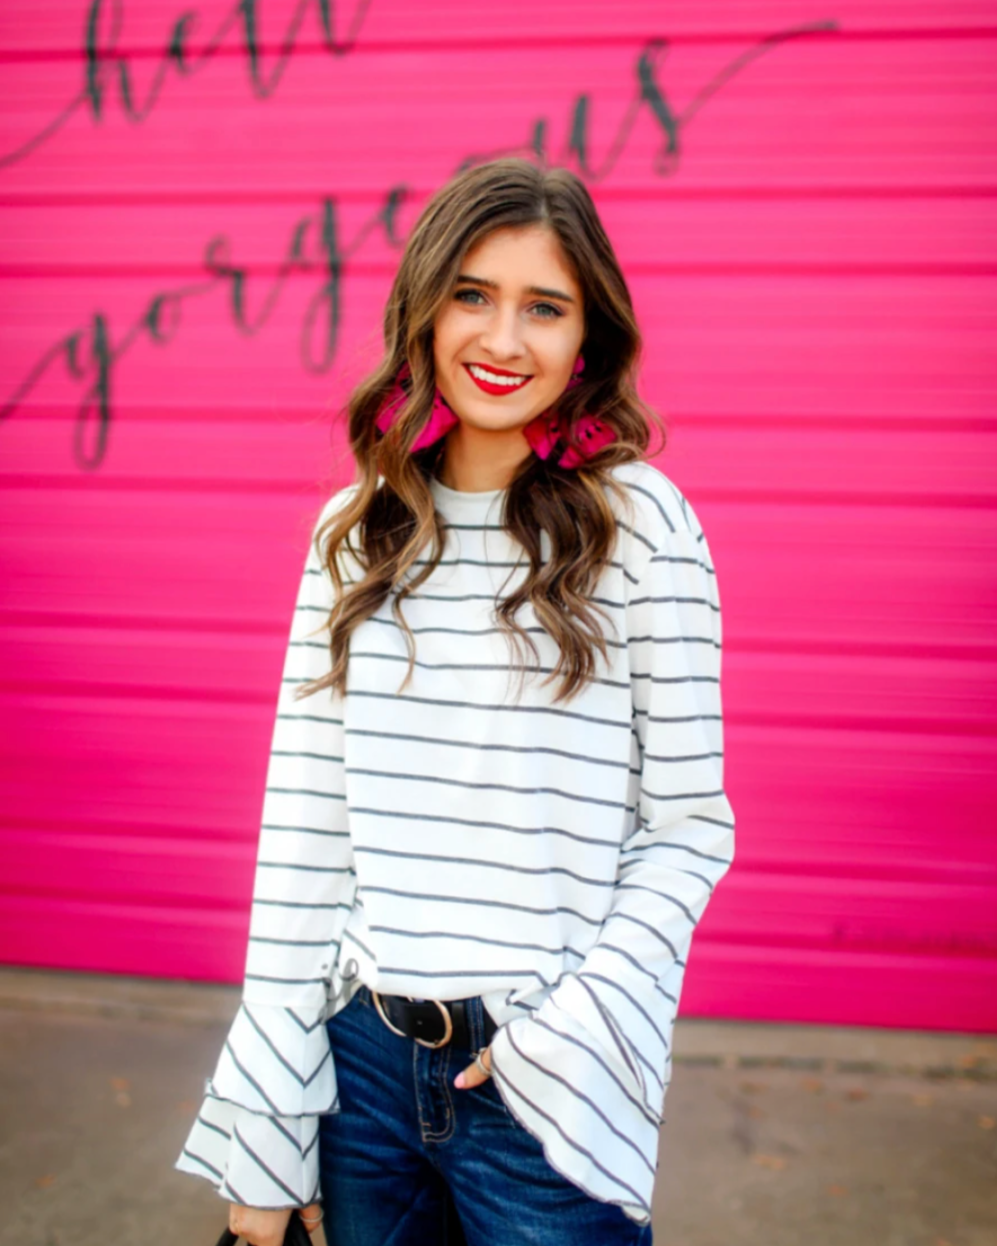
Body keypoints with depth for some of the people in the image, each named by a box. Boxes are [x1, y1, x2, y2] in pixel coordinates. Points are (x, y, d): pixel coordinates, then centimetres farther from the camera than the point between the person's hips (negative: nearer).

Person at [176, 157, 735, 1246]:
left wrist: (569, 1040, -15)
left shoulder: (639, 523, -8)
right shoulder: (356, 531, 2)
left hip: (543, 1078, -3)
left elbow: (689, 825, -5)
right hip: (363, 1057, 3)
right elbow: (304, 818, 2)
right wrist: (263, 1126, 2)